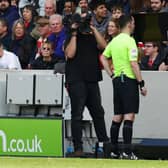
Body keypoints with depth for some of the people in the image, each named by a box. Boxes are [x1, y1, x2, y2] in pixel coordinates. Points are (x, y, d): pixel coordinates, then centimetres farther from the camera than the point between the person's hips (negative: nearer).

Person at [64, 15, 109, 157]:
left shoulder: (92, 37, 14)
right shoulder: (71, 38, 4)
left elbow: (103, 45, -4)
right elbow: (70, 54, -13)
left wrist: (94, 29, -3)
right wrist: (74, 33, -9)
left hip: (92, 80, 5)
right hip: (76, 81, -4)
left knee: (98, 112, 10)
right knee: (77, 114, -5)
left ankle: (104, 143, 18)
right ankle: (78, 148, -4)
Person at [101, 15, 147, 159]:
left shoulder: (114, 41, 11)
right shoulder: (129, 41, -13)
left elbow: (104, 58, 18)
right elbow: (133, 64, -17)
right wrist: (141, 83, -13)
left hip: (117, 80, 8)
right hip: (129, 80, -8)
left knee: (117, 117, 12)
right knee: (129, 116, -9)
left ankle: (114, 150, 15)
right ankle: (127, 151, -15)